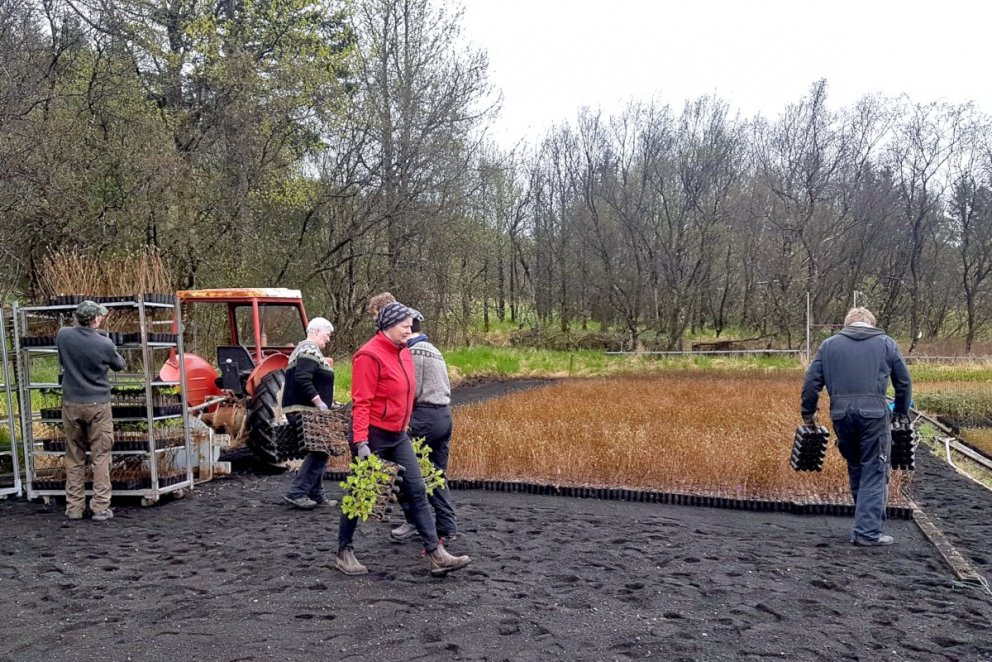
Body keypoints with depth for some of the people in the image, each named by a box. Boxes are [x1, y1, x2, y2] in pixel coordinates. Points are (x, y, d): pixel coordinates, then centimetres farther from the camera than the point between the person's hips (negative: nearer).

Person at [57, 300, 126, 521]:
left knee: (74, 457, 12)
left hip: (71, 404, 3)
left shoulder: (63, 335, -5)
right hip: (98, 405, -3)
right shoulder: (104, 343, -13)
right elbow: (119, 366, 7)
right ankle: (100, 508, 2)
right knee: (101, 457, 3)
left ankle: (74, 507, 16)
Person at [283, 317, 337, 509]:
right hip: (304, 410, -11)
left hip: (300, 410, 11)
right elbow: (302, 380, -26)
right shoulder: (310, 351, -13)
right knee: (319, 451, -10)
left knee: (319, 451, 13)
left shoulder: (303, 349, 21)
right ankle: (297, 493, -8)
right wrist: (319, 401, -24)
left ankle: (316, 494, 18)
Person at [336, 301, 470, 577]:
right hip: (373, 435, -8)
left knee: (417, 491, 3)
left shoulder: (404, 353, 9)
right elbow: (361, 402, -20)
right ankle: (344, 552, 25)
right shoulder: (369, 356, -17)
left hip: (398, 435, 8)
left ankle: (436, 555, 5)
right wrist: (360, 442, -24)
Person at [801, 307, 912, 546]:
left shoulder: (829, 344, 14)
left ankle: (867, 525, 26)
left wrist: (808, 414, 16)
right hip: (873, 414, -2)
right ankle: (869, 531, -1)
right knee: (874, 473, 3)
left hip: (841, 415, 2)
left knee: (855, 470, 16)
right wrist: (902, 414, 26)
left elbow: (811, 381, 9)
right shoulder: (886, 343, 12)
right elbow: (904, 382, 15)